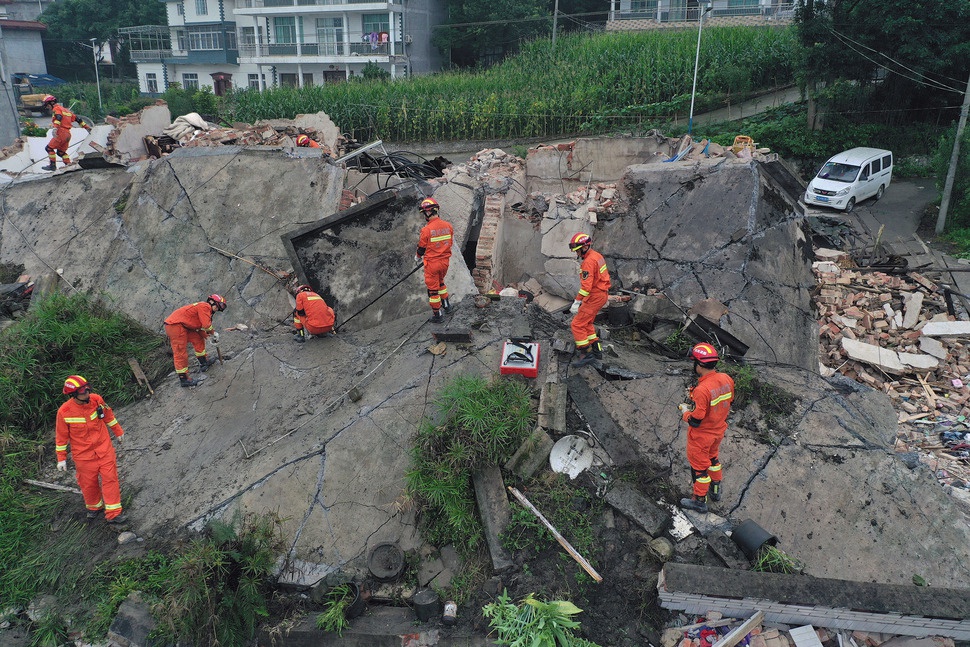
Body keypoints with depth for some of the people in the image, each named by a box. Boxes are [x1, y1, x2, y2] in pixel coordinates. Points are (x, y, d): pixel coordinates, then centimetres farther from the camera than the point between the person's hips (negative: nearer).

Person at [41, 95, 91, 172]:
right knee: (61, 151, 15)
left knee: (49, 148, -5)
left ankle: (52, 165, -9)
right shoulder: (65, 110, 25)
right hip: (68, 134, 9)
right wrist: (86, 127, 30)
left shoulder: (56, 108, -2)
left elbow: (59, 117, -22)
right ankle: (69, 164, 7)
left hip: (61, 133, -9)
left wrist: (55, 128, -36)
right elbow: (76, 118, 25)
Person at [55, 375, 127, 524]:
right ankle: (94, 507, 40)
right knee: (88, 483, 11)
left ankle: (113, 513, 7)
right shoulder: (64, 412, -17)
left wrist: (118, 431, 20)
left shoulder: (96, 400, -10)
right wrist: (61, 458, 0)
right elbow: (61, 436, -5)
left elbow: (108, 415, 9)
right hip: (83, 454, -2)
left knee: (110, 478, -1)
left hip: (104, 449, 2)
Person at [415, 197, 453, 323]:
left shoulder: (427, 230, -21)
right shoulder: (448, 226, -5)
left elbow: (421, 248, -9)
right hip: (445, 261, 6)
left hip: (432, 263, -6)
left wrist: (417, 258, 12)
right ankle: (446, 304, 40)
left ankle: (437, 314, 17)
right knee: (440, 282, 30)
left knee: (433, 288, 8)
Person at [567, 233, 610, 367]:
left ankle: (586, 354, -4)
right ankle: (596, 350, 25)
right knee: (586, 323, 21)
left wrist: (577, 302, -24)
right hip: (602, 294, 11)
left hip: (595, 297, -11)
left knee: (577, 325, -6)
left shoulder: (588, 262, -21)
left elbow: (586, 286, -26)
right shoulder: (597, 256, 11)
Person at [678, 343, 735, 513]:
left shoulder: (702, 390, -36)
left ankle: (700, 500, 30)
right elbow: (729, 402, 6)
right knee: (712, 458, 30)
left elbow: (696, 421, -30)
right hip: (719, 430, 7)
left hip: (701, 436, -7)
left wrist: (685, 412, -8)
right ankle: (715, 489, 49)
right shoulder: (727, 379, -13)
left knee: (699, 466, 13)